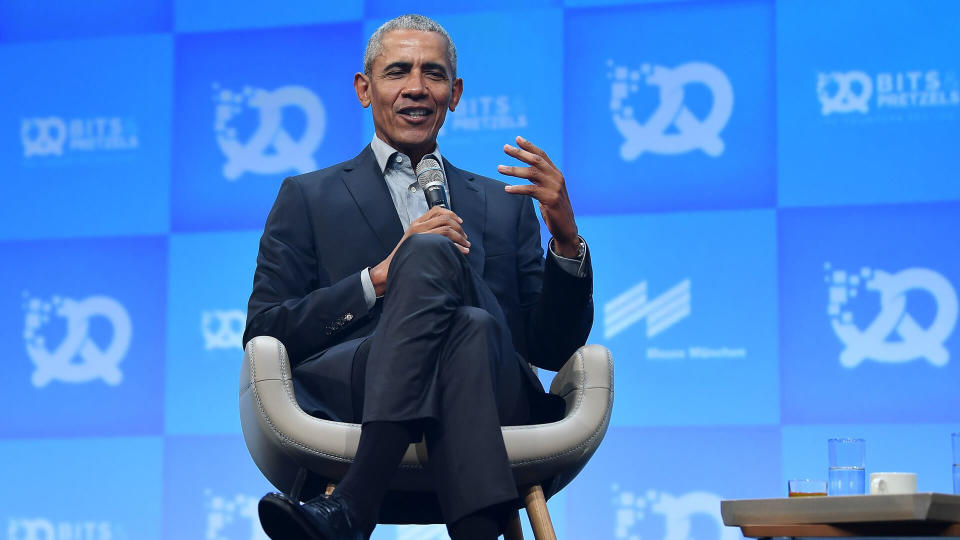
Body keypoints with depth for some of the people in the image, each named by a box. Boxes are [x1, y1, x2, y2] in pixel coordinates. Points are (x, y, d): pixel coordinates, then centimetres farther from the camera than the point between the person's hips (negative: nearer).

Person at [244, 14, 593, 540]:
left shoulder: (505, 206, 29)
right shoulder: (307, 198, 23)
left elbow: (552, 349, 19)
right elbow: (262, 335, 9)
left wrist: (566, 240, 1)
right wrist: (380, 278, -4)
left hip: (493, 397, 2)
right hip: (344, 394, -1)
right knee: (431, 252, -31)